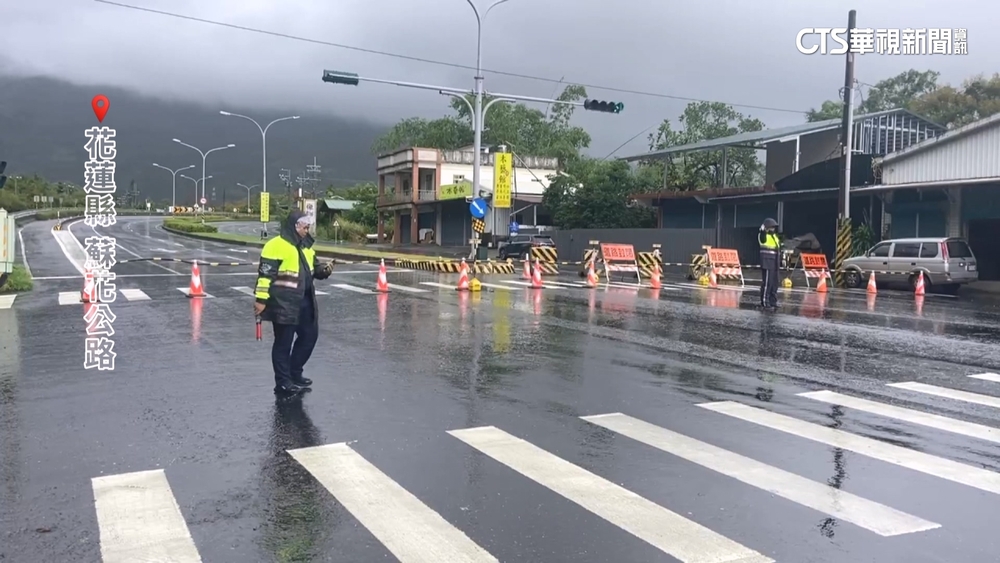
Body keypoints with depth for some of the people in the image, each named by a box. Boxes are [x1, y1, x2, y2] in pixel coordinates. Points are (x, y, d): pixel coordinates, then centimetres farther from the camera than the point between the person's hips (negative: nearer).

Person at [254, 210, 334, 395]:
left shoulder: (306, 246, 13)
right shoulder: (276, 246, -13)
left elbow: (311, 270, 24)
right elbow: (265, 274, -16)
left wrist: (323, 270, 2)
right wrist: (261, 299, -18)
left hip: (305, 302, 9)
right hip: (283, 304, -9)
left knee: (309, 336, 15)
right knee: (284, 342, 1)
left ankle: (294, 374, 30)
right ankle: (283, 383, 11)